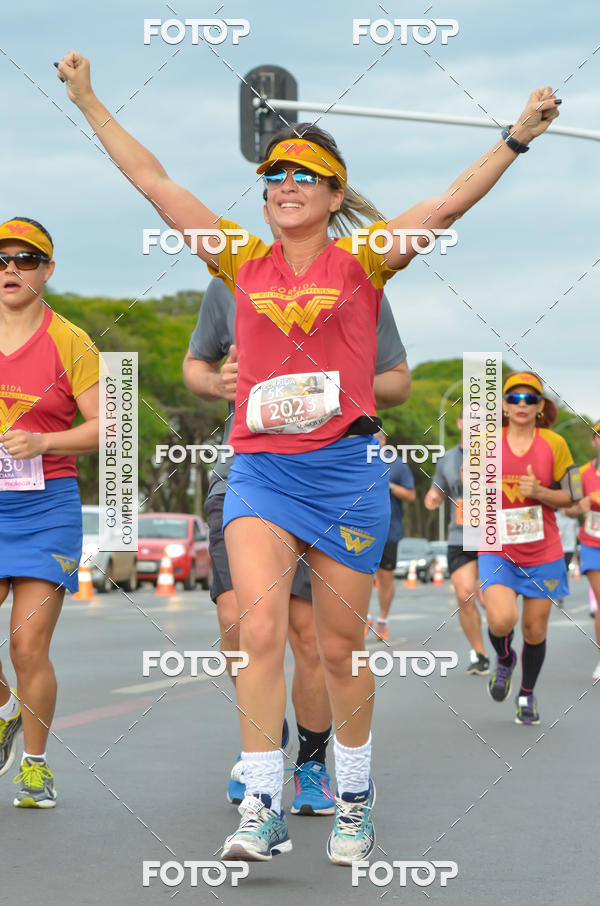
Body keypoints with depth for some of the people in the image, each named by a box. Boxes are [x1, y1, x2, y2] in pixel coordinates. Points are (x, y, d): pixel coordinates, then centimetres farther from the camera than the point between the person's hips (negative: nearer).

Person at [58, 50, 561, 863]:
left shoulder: (361, 261, 4)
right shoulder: (243, 262, 9)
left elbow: (449, 205, -4)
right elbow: (154, 182, 11)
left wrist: (517, 137, -12)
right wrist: (89, 101, 12)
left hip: (344, 469, -1)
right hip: (259, 468, 1)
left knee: (341, 646, 7)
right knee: (260, 626, -16)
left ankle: (353, 798, 25)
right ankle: (261, 808, -14)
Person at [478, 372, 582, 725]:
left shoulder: (554, 444, -1)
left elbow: (571, 496, 3)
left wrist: (539, 492, -14)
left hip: (542, 551, 1)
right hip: (498, 550, -1)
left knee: (535, 630, 5)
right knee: (501, 620, -22)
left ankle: (527, 695, 30)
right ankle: (504, 660, 14)